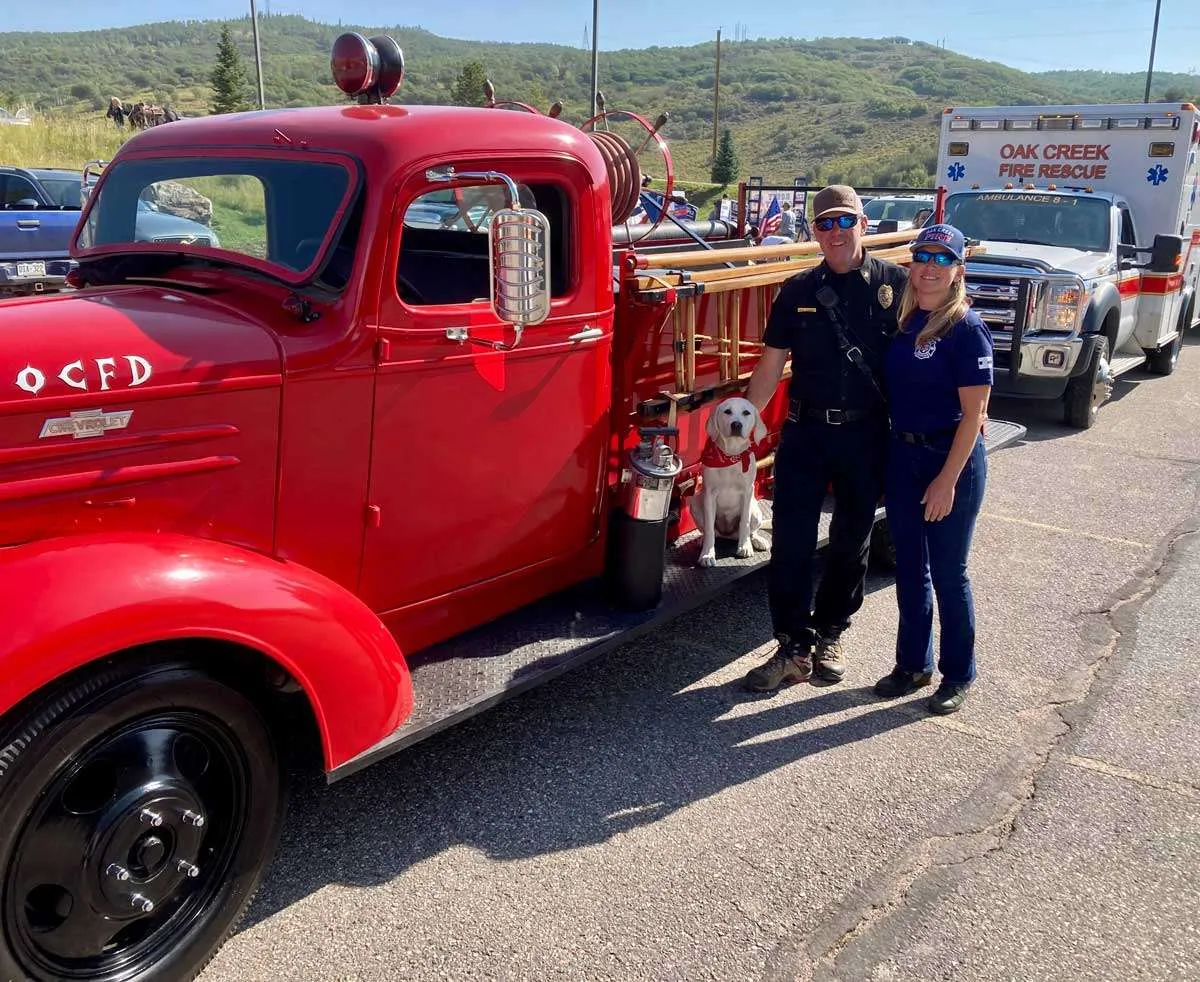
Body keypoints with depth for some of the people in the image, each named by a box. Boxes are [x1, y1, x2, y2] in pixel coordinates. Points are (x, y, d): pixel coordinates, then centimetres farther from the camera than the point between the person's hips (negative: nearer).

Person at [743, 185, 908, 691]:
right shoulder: (797, 291, 3)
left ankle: (828, 635, 31)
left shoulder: (895, 284, -2)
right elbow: (771, 365, 4)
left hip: (867, 435, -1)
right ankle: (793, 649, 10)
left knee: (851, 541, 12)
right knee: (790, 542, -2)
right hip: (805, 431, 1)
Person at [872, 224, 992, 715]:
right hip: (902, 455, 6)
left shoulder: (966, 329, -13)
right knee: (909, 568, 14)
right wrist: (886, 461, 9)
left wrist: (949, 479, -19)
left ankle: (957, 675, 21)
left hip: (952, 459, -6)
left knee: (947, 573, 4)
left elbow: (974, 413, -16)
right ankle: (912, 664, 29)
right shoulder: (903, 321, 6)